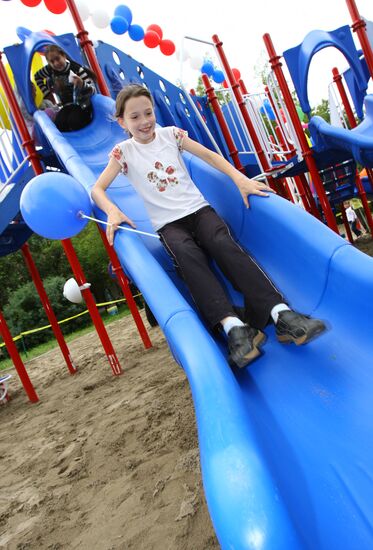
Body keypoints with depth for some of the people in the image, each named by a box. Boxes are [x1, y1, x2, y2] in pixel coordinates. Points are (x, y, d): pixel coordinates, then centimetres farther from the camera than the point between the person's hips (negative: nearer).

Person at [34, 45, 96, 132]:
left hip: (83, 104, -4)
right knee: (59, 124, -22)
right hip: (67, 105, 4)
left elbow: (92, 90, -24)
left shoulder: (76, 69, -20)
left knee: (74, 121, -32)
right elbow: (37, 76, 14)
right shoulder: (50, 70, -8)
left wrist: (82, 85, -45)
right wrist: (47, 93, 8)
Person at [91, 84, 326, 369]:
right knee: (187, 254, -35)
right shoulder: (123, 152, 6)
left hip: (198, 209, 1)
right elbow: (97, 189, 2)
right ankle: (233, 326, -48)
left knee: (223, 243, -30)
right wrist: (113, 212, -20)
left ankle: (281, 314, -41)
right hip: (168, 224, -1)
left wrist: (240, 178, -7)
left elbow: (210, 156, 8)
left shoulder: (170, 134, 9)